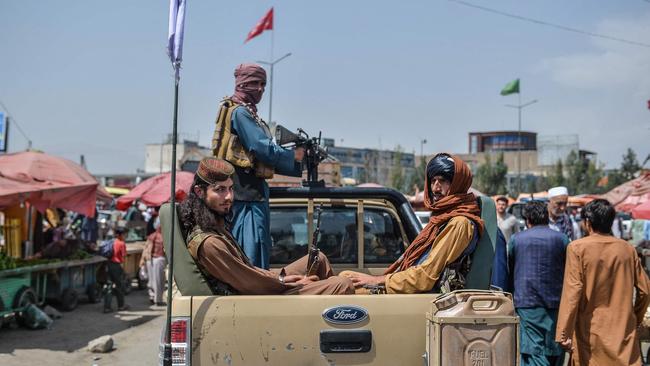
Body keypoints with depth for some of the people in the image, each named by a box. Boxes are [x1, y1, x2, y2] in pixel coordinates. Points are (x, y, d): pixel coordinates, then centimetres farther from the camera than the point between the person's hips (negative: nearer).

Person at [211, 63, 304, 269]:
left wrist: (296, 166, 9)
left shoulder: (248, 113, 20)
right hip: (247, 193, -10)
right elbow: (263, 149, -18)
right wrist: (294, 156, -3)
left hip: (253, 192, 10)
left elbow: (264, 159, 18)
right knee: (253, 256, -10)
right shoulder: (240, 112, -10)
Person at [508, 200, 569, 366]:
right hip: (556, 304, 1)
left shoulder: (516, 239, 3)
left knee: (533, 353, -4)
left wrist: (514, 297, 23)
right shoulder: (562, 239, 3)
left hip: (527, 304, -1)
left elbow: (510, 271, 11)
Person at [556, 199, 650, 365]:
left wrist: (564, 332, -13)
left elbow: (573, 291, -14)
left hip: (590, 331, -2)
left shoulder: (577, 248, -8)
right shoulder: (627, 249, 3)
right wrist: (636, 318, 23)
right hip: (624, 329, 2)